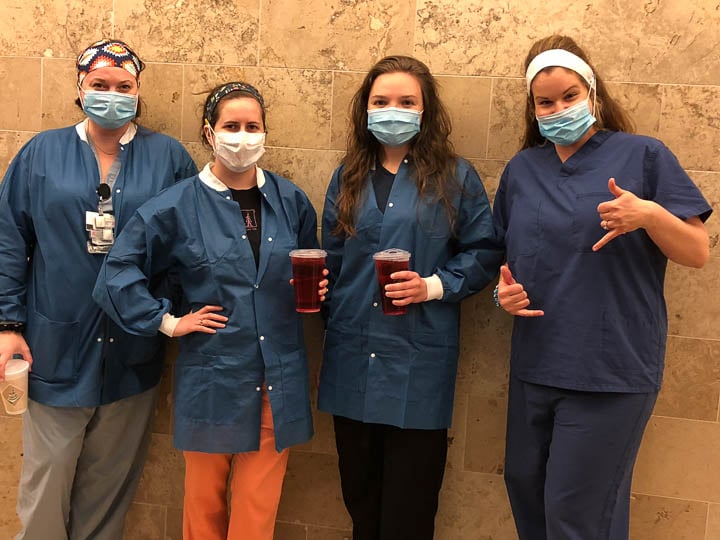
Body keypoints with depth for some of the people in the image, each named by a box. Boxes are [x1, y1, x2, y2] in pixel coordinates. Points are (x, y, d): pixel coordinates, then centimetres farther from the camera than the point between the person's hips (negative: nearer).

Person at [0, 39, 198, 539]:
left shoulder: (169, 157, 1)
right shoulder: (41, 153, 3)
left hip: (133, 355, 0)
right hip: (57, 348, 0)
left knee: (111, 483, 14)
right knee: (46, 480, 10)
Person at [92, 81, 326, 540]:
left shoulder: (291, 200, 4)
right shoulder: (177, 206, -5)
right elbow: (119, 272, 0)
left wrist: (317, 289, -2)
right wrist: (167, 321, -4)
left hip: (278, 380, 2)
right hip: (212, 378, -2)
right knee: (206, 503, 14)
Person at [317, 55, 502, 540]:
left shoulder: (455, 177, -1)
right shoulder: (348, 177, 11)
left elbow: (484, 255, -2)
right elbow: (332, 260, 15)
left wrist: (435, 286, -16)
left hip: (419, 365, -4)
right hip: (353, 361, 4)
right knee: (360, 494, 17)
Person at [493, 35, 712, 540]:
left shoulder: (643, 155, -4)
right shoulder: (521, 169, 9)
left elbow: (698, 253, -5)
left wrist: (649, 214, -23)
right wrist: (505, 287, -3)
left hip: (612, 368, -5)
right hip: (534, 365, 5)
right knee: (525, 487, 17)